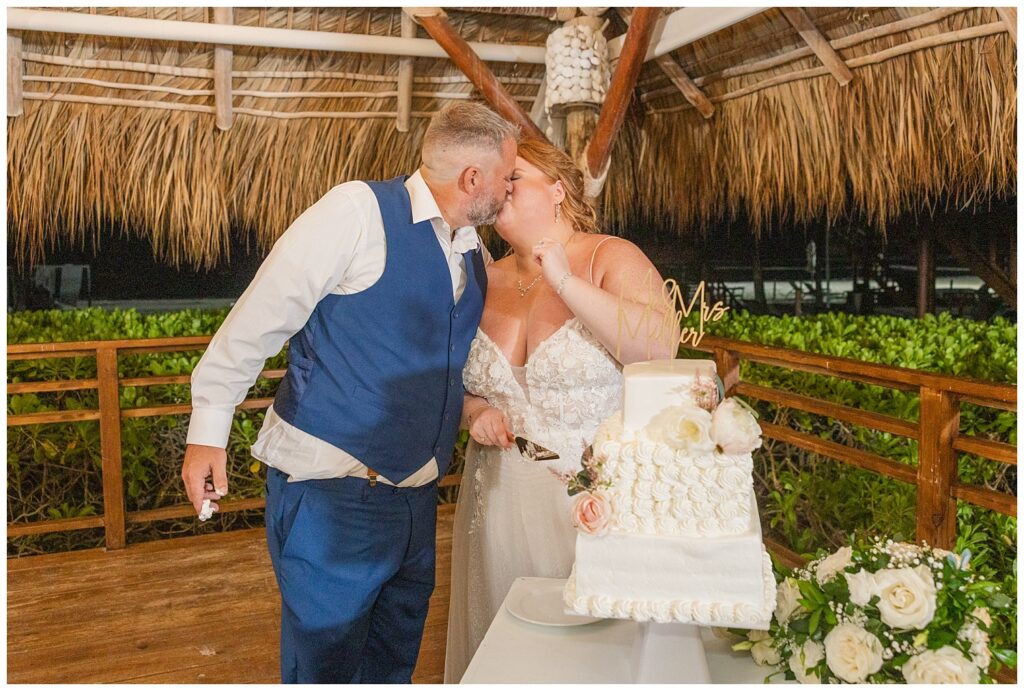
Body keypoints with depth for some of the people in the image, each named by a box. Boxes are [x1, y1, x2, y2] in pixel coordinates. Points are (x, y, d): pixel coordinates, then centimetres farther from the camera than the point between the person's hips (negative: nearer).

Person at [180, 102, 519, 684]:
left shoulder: (473, 251, 9)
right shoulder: (360, 211, -14)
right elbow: (259, 315, -13)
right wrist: (209, 429, -11)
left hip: (414, 487, 7)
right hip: (330, 488, -7)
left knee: (394, 658, 19)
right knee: (325, 662, 6)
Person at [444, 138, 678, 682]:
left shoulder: (611, 259, -5)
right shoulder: (487, 280, 9)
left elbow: (660, 347, -22)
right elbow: (457, 381, 20)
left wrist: (566, 283, -22)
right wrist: (474, 411, -2)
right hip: (501, 498, 5)